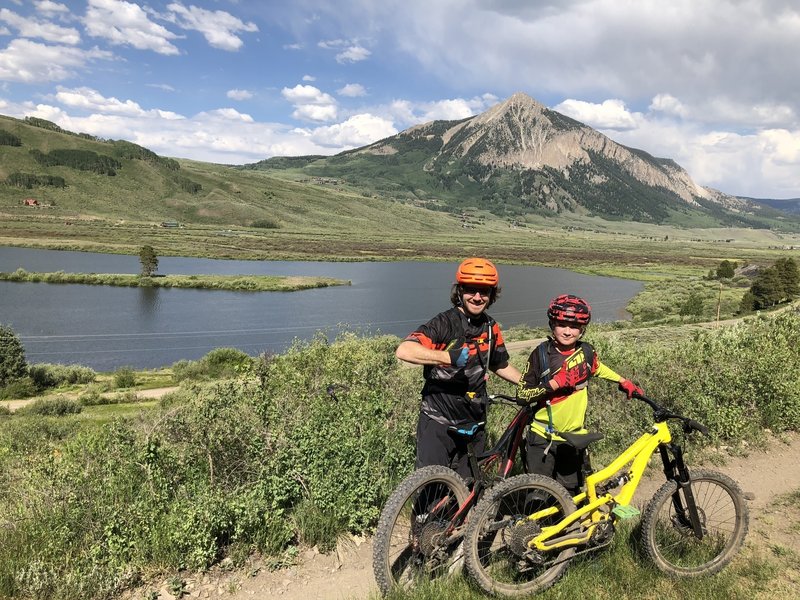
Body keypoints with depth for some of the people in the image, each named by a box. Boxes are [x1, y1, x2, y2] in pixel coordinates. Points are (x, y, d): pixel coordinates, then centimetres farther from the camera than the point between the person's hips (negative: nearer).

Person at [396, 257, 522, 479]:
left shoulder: (491, 328, 4)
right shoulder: (445, 323, -16)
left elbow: (500, 365, 22)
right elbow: (403, 350, -32)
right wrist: (448, 356, -41)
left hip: (473, 423, 6)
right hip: (438, 421, -5)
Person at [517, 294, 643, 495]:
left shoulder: (586, 351, -3)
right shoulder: (541, 354, -12)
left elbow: (597, 368, 22)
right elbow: (522, 393, -13)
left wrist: (623, 382, 20)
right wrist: (553, 384, -23)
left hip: (573, 437, 3)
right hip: (543, 437, -3)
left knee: (570, 492, 14)